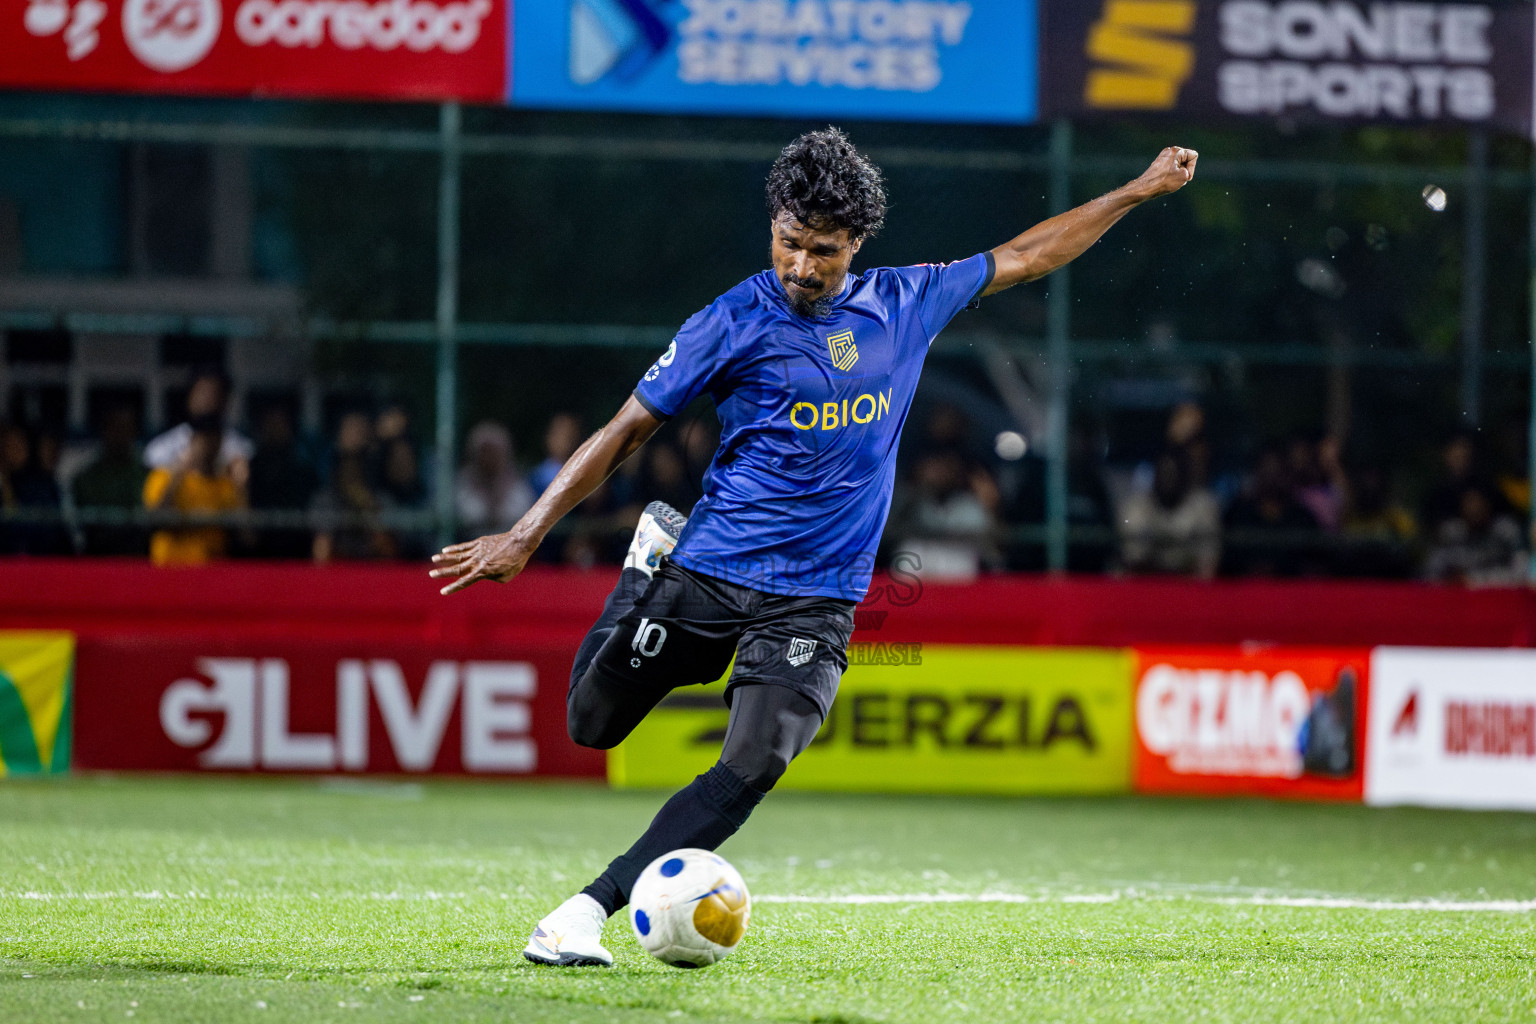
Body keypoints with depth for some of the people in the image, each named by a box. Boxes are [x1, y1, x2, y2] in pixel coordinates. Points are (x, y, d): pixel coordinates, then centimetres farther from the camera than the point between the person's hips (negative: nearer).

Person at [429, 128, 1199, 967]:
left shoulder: (906, 304, 5)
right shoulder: (736, 322, -7)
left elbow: (1023, 259, 19)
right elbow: (628, 428, -3)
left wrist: (1140, 191, 21)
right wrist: (527, 534, -7)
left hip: (814, 601, 1)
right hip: (703, 575, -1)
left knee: (755, 764, -20)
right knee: (591, 727, 8)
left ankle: (587, 912, -19)